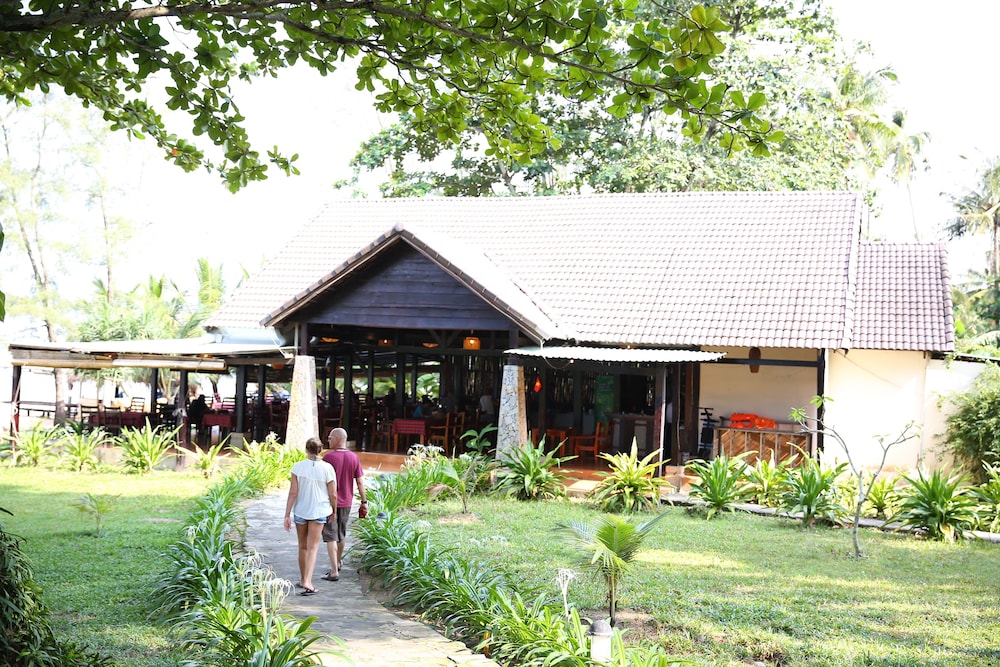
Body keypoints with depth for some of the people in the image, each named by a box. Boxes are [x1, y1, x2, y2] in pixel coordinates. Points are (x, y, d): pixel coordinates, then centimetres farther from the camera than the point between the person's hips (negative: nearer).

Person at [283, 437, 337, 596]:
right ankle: (307, 582, -13)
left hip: (300, 511, 1)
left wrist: (287, 515, -4)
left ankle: (303, 580, 30)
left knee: (303, 547, 17)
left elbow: (293, 493, -9)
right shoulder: (327, 468, -8)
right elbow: (333, 495, -5)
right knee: (312, 548, 1)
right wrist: (333, 512, 12)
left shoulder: (298, 467, -8)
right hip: (319, 511, -1)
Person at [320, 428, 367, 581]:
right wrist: (364, 501, 8)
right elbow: (360, 481, 1)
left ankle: (334, 572, -7)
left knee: (330, 537, -2)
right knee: (342, 534, 22)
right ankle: (339, 562, 41)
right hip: (346, 502, 5)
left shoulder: (328, 457, -15)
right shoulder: (353, 457, -1)